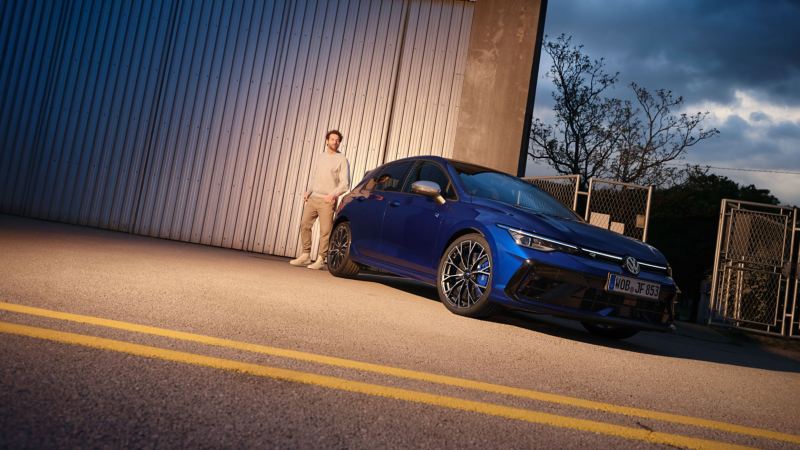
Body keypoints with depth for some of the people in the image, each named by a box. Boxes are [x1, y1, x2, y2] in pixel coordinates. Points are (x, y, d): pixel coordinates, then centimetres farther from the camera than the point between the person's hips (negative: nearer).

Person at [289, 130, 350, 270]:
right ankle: (306, 256, 12)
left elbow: (345, 183, -7)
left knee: (325, 231, -6)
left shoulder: (342, 160, -2)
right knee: (304, 224, 3)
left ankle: (321, 259, 1)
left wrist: (333, 195, -21)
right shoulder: (320, 157, 16)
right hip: (313, 198, 6)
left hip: (327, 201, -6)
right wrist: (308, 192, 6)